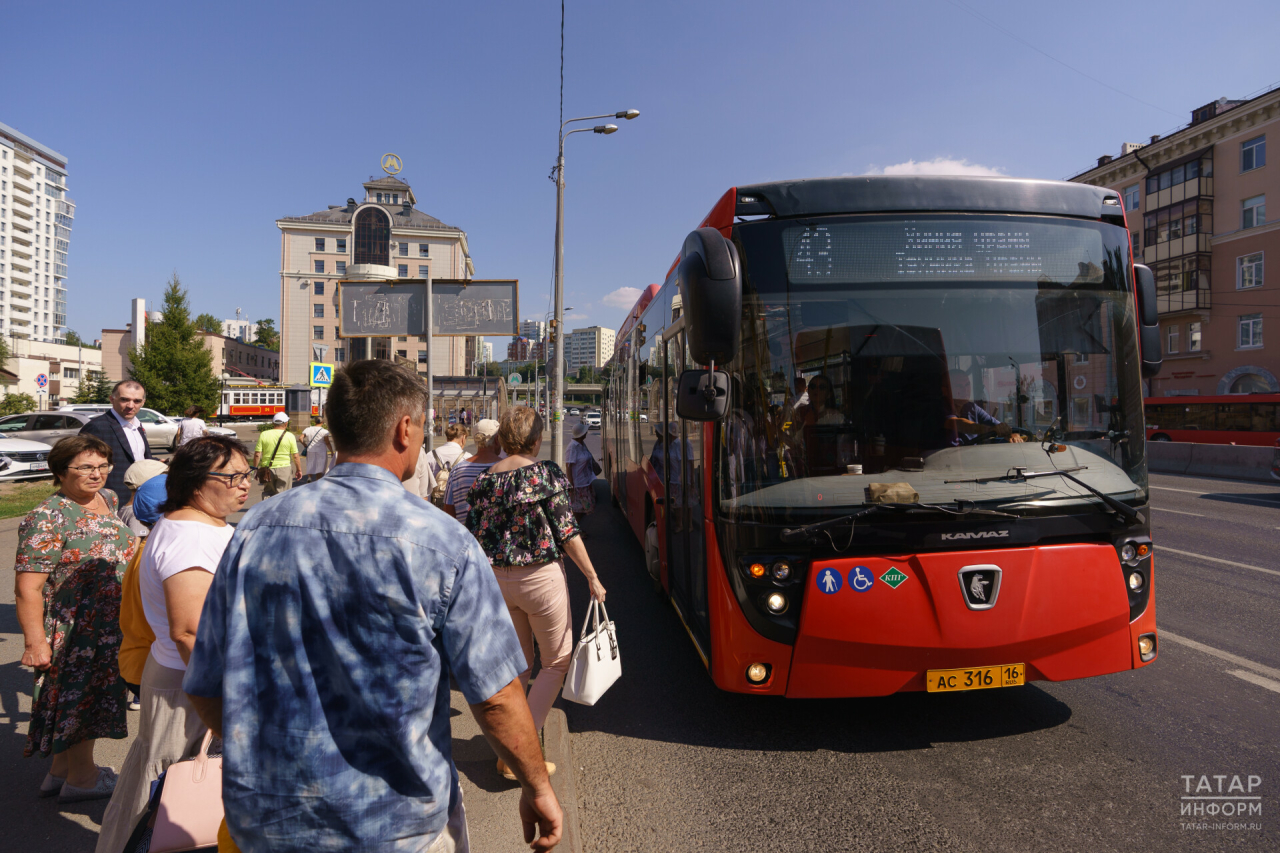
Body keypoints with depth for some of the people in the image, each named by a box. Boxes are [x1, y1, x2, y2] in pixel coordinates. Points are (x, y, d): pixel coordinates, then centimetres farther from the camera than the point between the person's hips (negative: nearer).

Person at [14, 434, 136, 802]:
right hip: (73, 631, -8)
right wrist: (35, 643, -23)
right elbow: (27, 588, -22)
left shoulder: (107, 499, 5)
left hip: (108, 629, 8)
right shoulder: (48, 518, -20)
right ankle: (81, 777, 25)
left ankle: (62, 768, 36)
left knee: (90, 696, 19)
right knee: (79, 697, 7)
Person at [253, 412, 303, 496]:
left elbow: (257, 455, -3)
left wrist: (255, 469, 8)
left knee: (268, 491, 20)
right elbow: (295, 456, -3)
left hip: (267, 469, 2)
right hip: (284, 468, -1)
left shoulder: (264, 434, -1)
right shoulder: (289, 436, -4)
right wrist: (299, 470, 9)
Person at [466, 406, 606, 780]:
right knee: (557, 662, 10)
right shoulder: (547, 473, -12)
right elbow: (567, 532, -12)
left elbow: (473, 537, 4)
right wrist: (593, 578, -5)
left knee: (519, 663, 19)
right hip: (541, 578, -5)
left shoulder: (485, 479, 2)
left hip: (498, 579, 5)